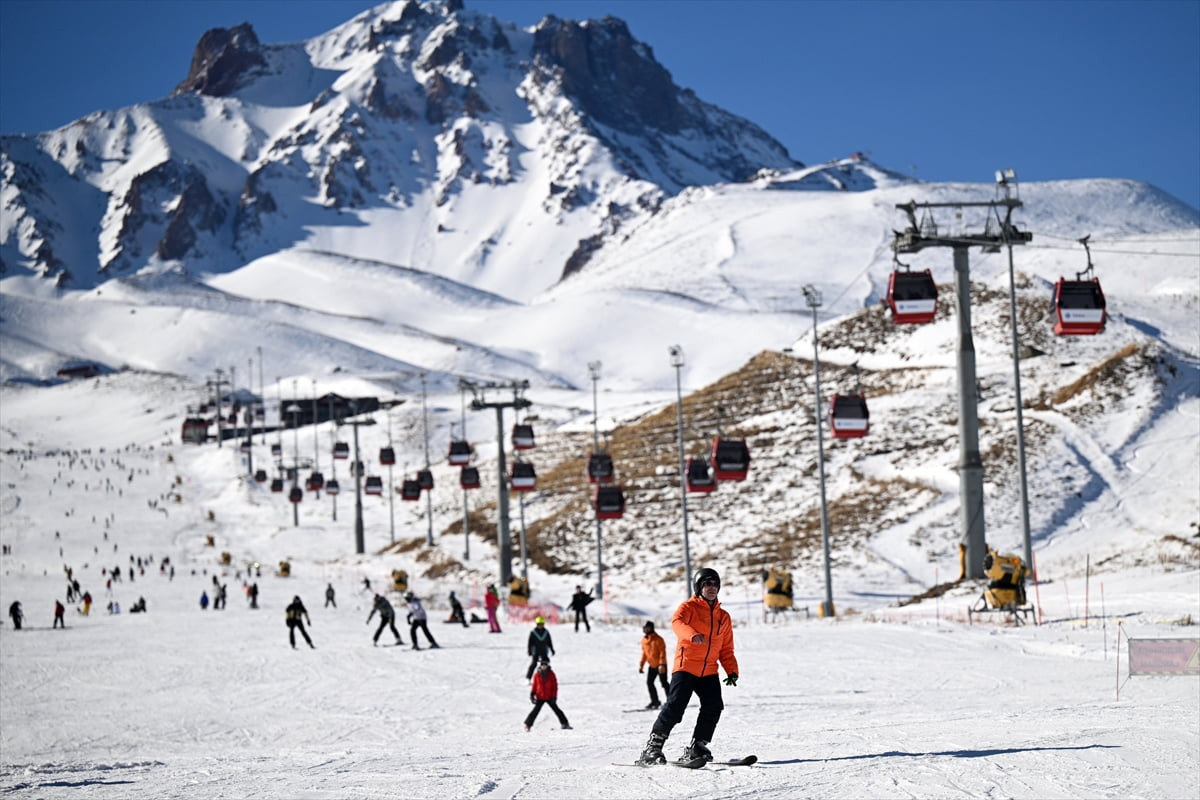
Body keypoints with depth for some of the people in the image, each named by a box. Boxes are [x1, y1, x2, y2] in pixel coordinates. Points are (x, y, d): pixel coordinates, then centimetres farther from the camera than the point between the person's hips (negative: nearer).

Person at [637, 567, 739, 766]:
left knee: (713, 707, -11)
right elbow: (677, 622, -22)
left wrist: (732, 671, 6)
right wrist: (692, 634, -43)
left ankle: (696, 749, 1)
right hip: (686, 666, -5)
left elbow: (726, 650, 22)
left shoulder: (723, 617, 20)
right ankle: (653, 746, -7)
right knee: (675, 706, -15)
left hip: (709, 671, 5)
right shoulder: (689, 607, 2)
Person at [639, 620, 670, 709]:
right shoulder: (644, 639, 7)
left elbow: (662, 652, -17)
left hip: (660, 666, -8)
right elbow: (644, 652, 16)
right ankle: (655, 701, 14)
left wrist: (662, 664, -23)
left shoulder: (658, 639, -15)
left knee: (663, 683, -5)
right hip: (652, 665, 8)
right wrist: (641, 665, 12)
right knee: (649, 682, 4)